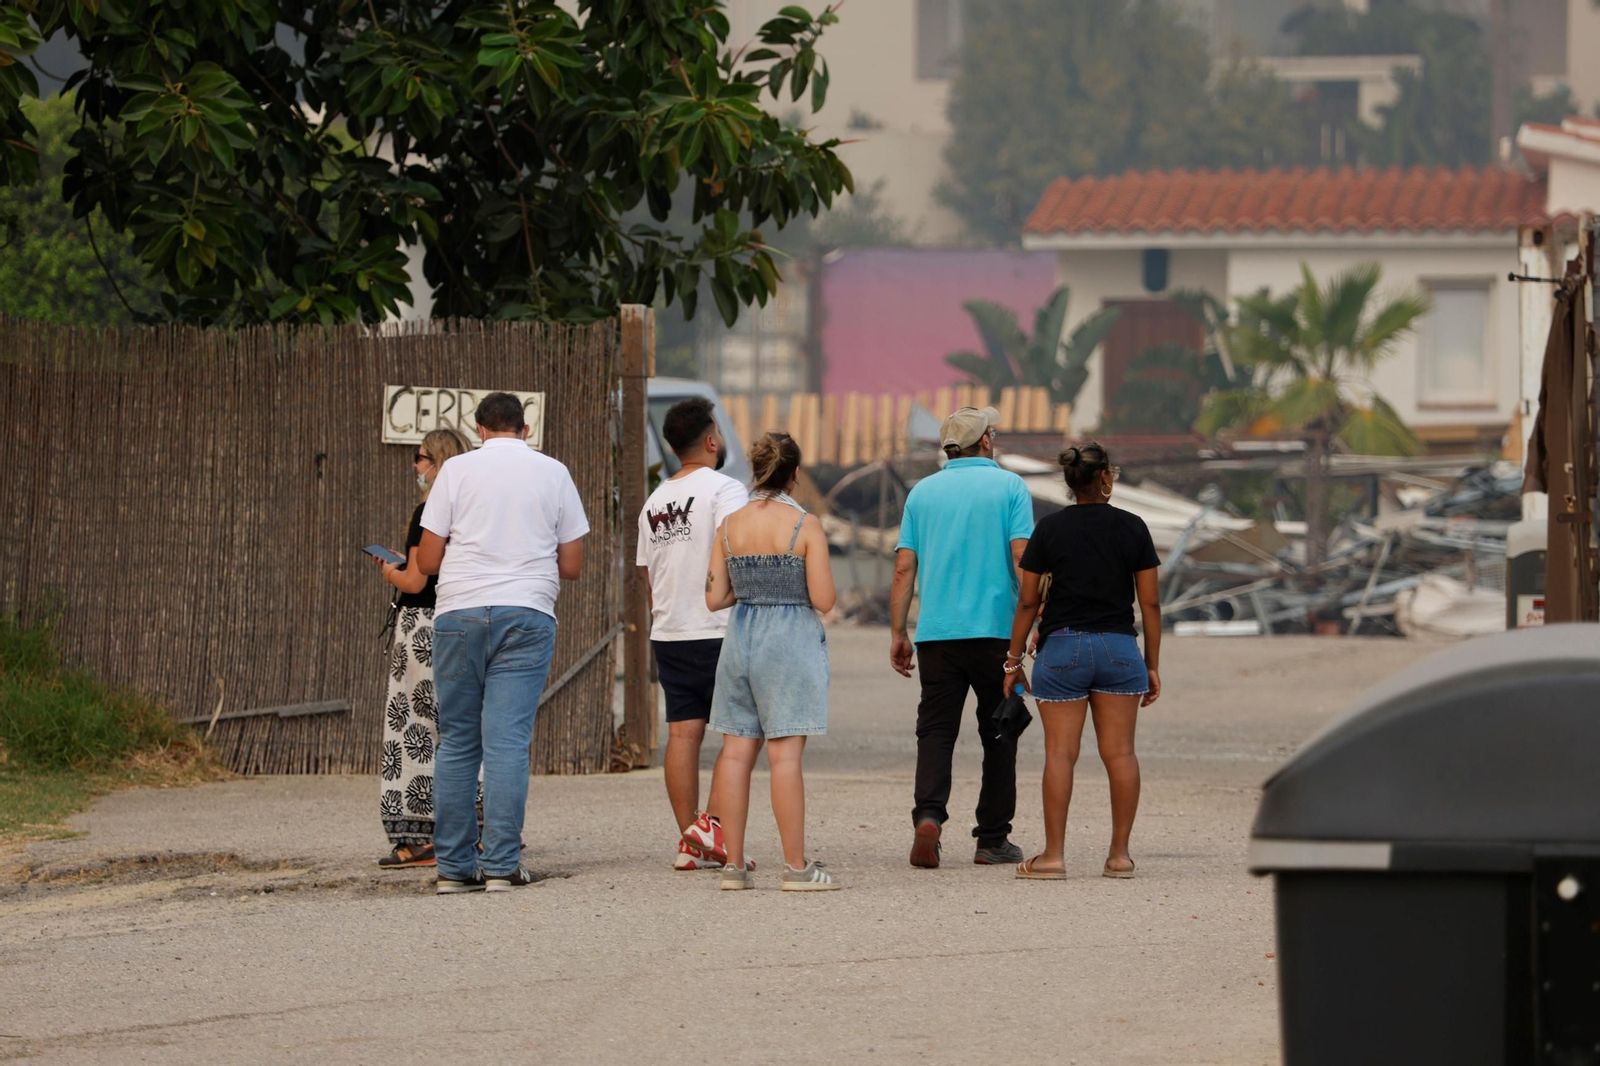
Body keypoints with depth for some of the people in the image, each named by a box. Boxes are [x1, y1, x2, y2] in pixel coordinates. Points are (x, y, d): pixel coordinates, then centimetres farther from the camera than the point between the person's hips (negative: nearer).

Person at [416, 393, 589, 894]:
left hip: (458, 613, 0)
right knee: (507, 742, -3)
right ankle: (501, 866, -9)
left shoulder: (457, 470, 4)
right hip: (527, 616, 0)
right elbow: (572, 565, 9)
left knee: (457, 743, 6)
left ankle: (454, 866, 6)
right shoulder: (553, 473, 8)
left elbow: (427, 561, 3)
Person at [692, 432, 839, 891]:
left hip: (741, 637, 4)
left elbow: (715, 598, 3)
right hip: (791, 639, -4)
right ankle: (796, 866, -4)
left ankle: (733, 863, 6)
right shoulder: (805, 525, -10)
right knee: (785, 754, -5)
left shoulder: (731, 525, 3)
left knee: (736, 751, 6)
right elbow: (823, 599, -12)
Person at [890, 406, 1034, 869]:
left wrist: (897, 633, 10)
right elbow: (1022, 558, -8)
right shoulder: (1008, 487, 1)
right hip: (995, 629, -2)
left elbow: (904, 568, 6)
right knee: (999, 734, 8)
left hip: (937, 632, 2)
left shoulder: (923, 492, 9)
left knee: (936, 730, 1)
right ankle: (993, 838, 9)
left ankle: (929, 815, -23)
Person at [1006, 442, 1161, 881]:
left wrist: (1013, 661, 8)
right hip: (1119, 647, 1)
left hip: (1062, 647, -1)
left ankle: (1053, 856, -6)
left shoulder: (1050, 529, -1)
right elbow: (1150, 602, 3)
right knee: (1120, 753, 4)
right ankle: (1120, 854, 4)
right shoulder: (1132, 528, 2)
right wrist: (1152, 664, 10)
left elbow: (1027, 601, 0)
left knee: (1060, 753, -2)